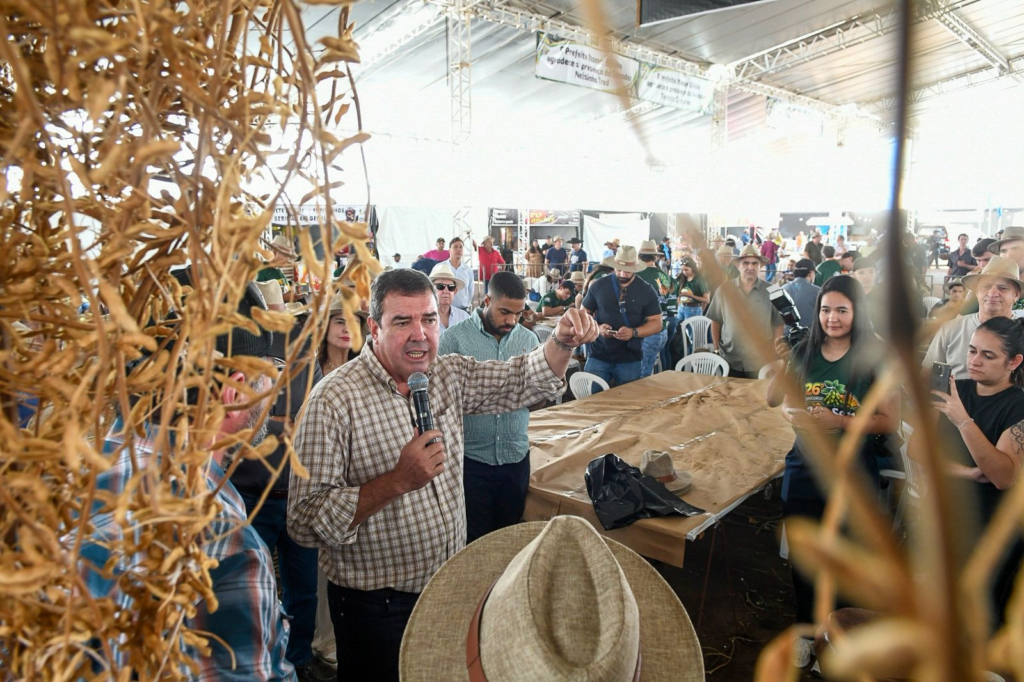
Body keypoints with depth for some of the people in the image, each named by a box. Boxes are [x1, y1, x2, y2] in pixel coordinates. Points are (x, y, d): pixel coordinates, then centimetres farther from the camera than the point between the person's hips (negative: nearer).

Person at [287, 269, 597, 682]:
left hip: (452, 585, 6)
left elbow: (526, 380, 5)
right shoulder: (335, 400, -21)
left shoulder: (449, 376, -2)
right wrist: (398, 481, -32)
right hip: (378, 607, -5)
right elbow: (305, 522, -24)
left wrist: (563, 341, -13)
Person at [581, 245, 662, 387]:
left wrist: (633, 332, -19)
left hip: (630, 359, 0)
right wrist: (597, 328, -14)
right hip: (599, 355, 0)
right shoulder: (598, 285, -1)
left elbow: (656, 323, -1)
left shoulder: (646, 291, -1)